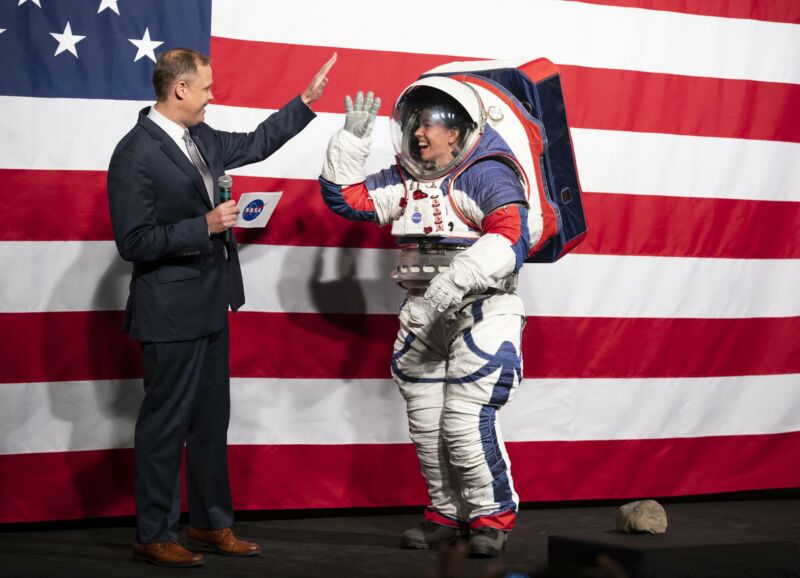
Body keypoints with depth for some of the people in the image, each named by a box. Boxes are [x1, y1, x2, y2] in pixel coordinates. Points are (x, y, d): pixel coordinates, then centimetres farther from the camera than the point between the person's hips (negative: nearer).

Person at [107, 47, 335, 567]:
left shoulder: (199, 138, 7)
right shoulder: (136, 154, -18)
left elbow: (255, 144, 24)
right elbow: (134, 241, -20)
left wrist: (307, 101, 21)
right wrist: (205, 225, -23)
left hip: (210, 304, 9)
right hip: (171, 310, -9)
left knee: (211, 419, 15)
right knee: (167, 423, 1)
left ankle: (212, 524, 26)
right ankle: (155, 535, 12)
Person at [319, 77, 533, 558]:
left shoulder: (486, 175, -12)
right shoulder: (405, 182, 11)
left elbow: (510, 239, -25)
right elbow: (345, 197, 14)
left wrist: (456, 279, -33)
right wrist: (354, 138, 6)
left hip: (479, 315, -8)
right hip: (423, 317, 8)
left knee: (466, 422, -12)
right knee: (426, 424, 11)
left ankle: (493, 517, 5)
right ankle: (448, 514, 25)